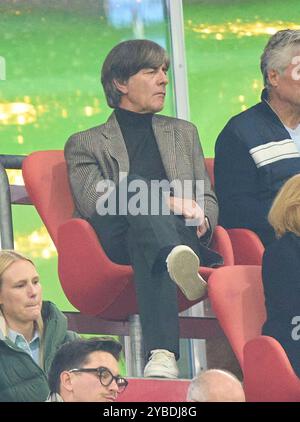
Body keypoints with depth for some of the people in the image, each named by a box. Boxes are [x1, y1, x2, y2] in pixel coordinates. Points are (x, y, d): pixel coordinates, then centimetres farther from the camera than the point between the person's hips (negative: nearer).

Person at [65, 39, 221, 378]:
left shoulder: (183, 133, 34)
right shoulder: (84, 144, 20)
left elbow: (208, 201, 25)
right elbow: (93, 203, -1)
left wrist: (201, 218, -5)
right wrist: (169, 202, -16)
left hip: (182, 234, 3)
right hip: (117, 244, -3)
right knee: (137, 185, -37)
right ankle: (178, 262, -69)